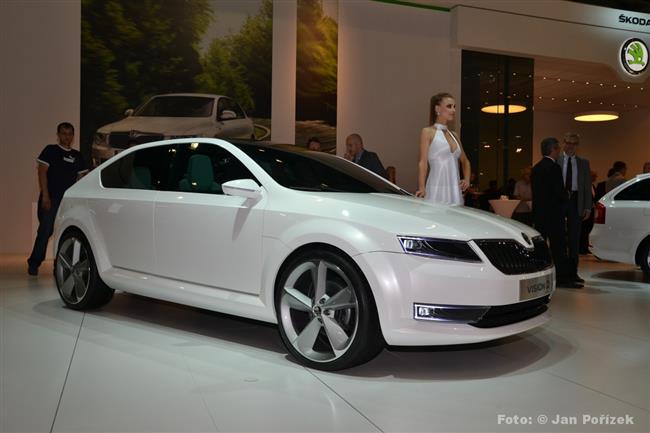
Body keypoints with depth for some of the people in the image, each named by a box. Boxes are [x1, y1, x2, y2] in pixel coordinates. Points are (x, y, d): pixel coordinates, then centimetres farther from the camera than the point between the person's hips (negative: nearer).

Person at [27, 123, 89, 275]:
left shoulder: (77, 156, 16)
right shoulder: (50, 150, 3)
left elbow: (81, 179, 17)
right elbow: (42, 173, -4)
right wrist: (45, 196, -12)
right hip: (51, 199, -4)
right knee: (45, 231, -7)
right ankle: (33, 264, 4)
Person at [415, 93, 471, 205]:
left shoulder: (453, 135, 17)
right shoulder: (428, 132, 0)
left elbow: (465, 162, 28)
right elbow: (423, 163, -9)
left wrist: (467, 180, 10)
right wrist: (421, 188, -21)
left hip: (455, 191, 6)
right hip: (437, 190, -6)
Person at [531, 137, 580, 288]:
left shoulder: (536, 168, 11)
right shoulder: (554, 168, -14)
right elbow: (560, 192, -17)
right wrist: (566, 198, 4)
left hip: (539, 212, 8)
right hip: (553, 213, -8)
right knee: (558, 247, -3)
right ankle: (562, 278, 0)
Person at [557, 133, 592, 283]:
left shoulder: (583, 163, 12)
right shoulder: (555, 161, 2)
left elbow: (588, 186, 9)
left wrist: (588, 207, 2)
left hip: (576, 202, 3)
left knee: (574, 238, 6)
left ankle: (572, 272, 13)